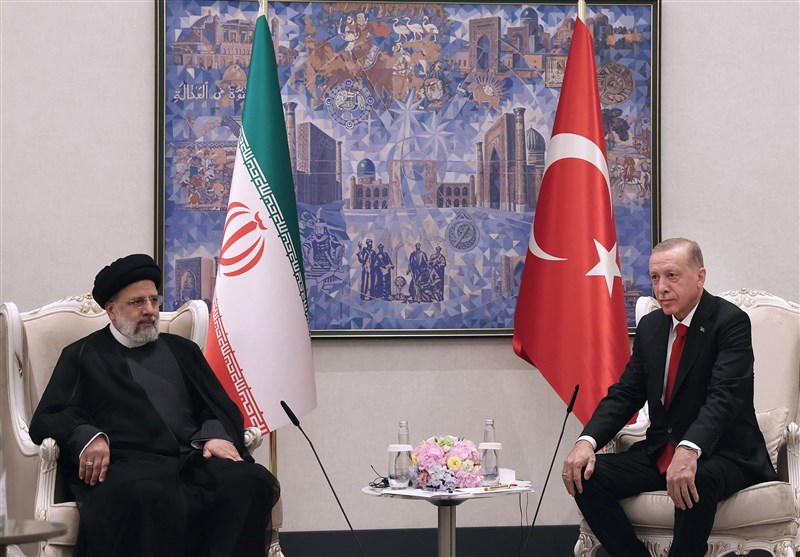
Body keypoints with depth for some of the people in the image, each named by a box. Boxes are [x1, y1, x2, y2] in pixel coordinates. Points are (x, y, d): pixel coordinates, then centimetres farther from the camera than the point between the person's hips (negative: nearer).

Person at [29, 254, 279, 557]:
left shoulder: (183, 350, 28)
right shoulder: (83, 355, 18)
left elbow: (222, 408, 22)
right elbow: (45, 420, 8)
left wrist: (218, 435, -4)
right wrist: (86, 436, -15)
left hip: (193, 460, 4)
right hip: (127, 461, -4)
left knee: (254, 482, -30)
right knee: (152, 498, -41)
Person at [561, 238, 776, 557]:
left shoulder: (730, 321, -11)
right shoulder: (650, 326, 10)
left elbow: (725, 396, -24)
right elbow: (625, 394, 8)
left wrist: (689, 451, -42)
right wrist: (587, 441, -12)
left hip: (721, 453, -6)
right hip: (660, 454, 6)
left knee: (697, 481, -39)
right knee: (586, 474, -14)